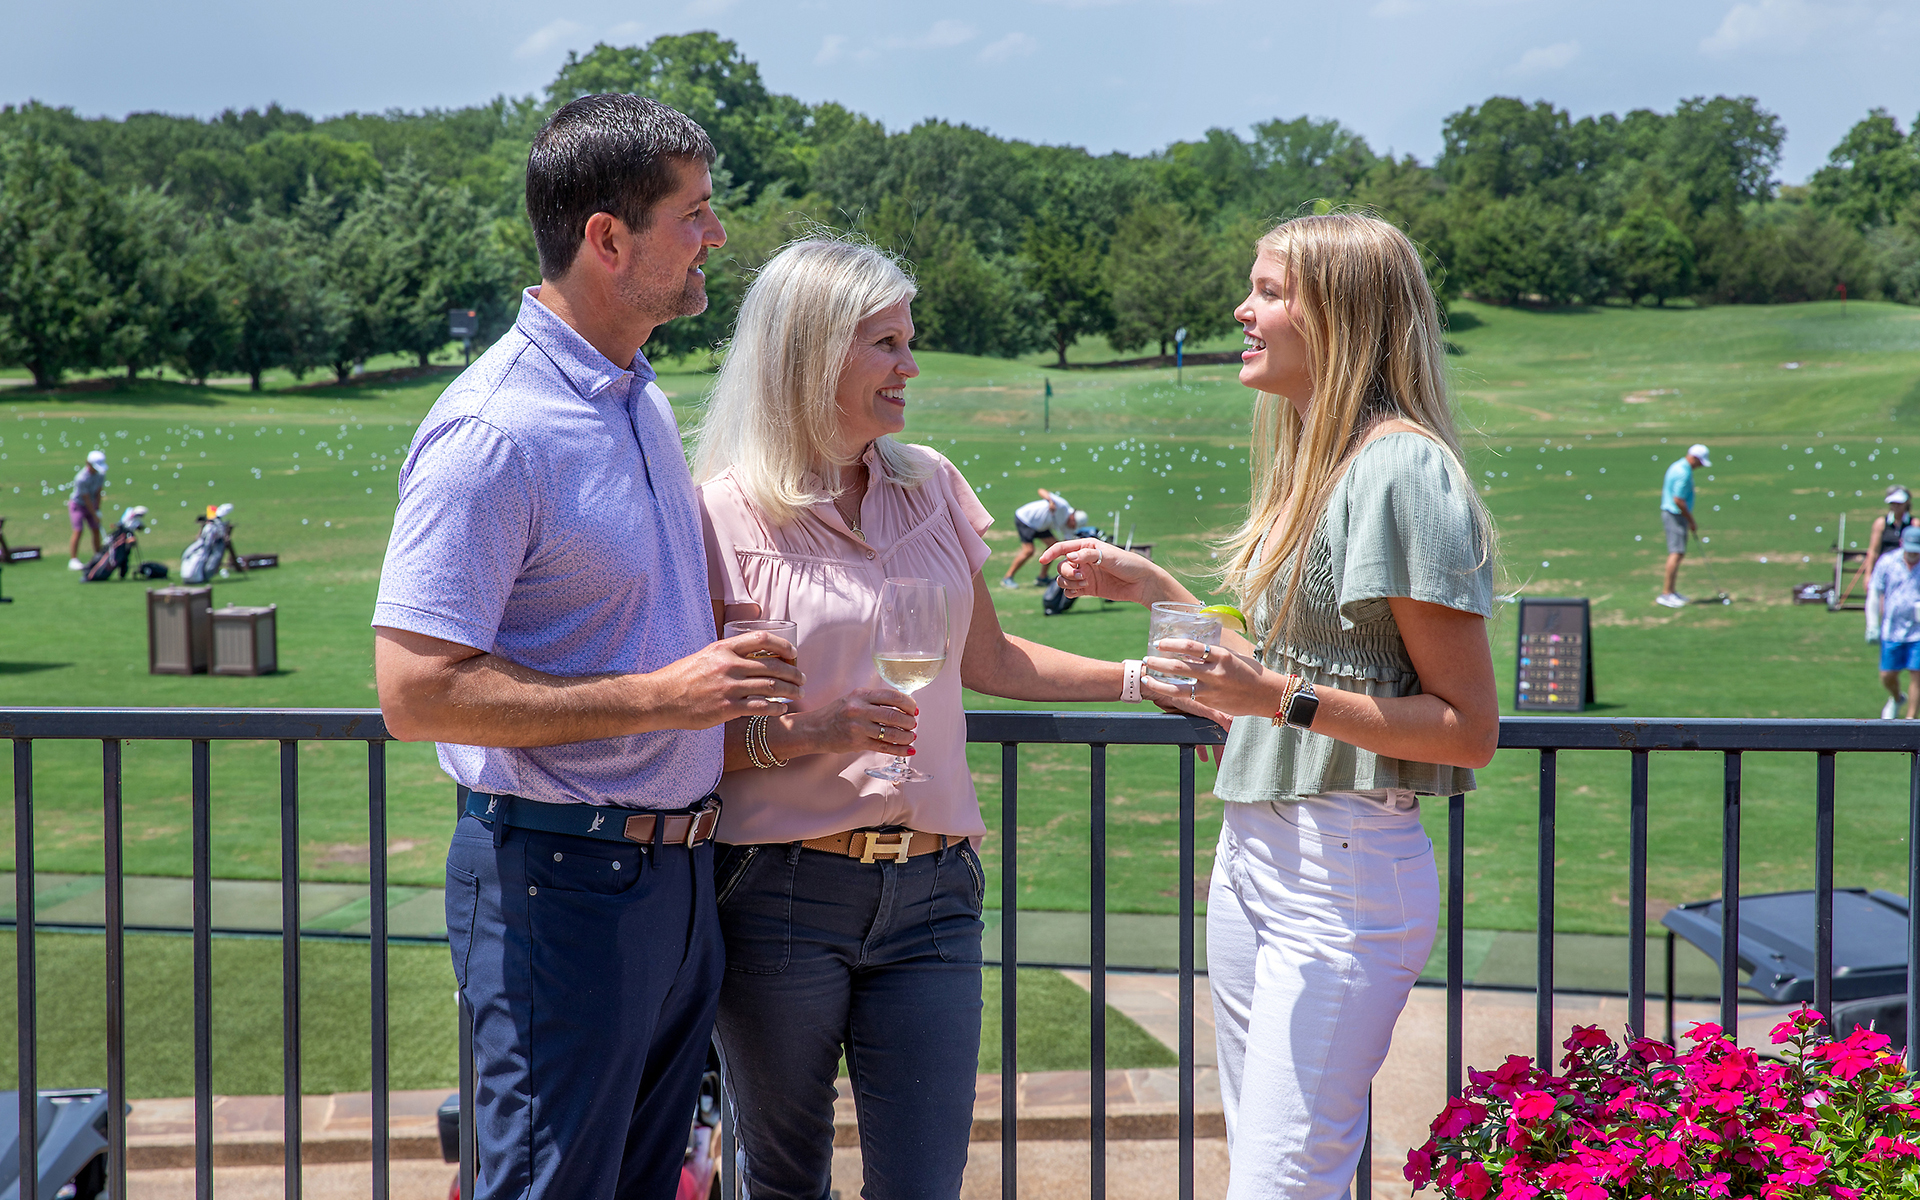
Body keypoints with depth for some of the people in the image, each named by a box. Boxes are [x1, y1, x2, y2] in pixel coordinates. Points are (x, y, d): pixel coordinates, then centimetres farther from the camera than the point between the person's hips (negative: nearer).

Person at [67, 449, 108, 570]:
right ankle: (73, 560, -14)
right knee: (78, 531, -15)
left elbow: (98, 492, -3)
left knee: (96, 529, 5)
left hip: (91, 505, 7)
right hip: (78, 504, -7)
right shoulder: (82, 478, -30)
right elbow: (86, 499, -24)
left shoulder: (101, 474, -10)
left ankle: (98, 557, 16)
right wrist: (95, 515, -19)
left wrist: (98, 509, -8)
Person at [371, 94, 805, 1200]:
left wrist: (730, 682, 12)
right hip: (561, 886, -9)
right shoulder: (494, 430, -18)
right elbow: (417, 690, -23)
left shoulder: (641, 397, 12)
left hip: (678, 873, 9)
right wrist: (662, 695, -22)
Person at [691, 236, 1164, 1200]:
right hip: (783, 894, -3)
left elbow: (984, 658, 22)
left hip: (932, 893, 4)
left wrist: (1139, 678, 15)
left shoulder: (930, 487, 9)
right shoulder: (723, 516, -6)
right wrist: (815, 732, -20)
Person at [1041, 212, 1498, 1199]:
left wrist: (1286, 699, -24)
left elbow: (1469, 730, -16)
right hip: (1251, 857, 10)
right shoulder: (1308, 461, 15)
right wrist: (1152, 587, 16)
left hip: (1347, 869, -10)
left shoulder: (1402, 468, -15)